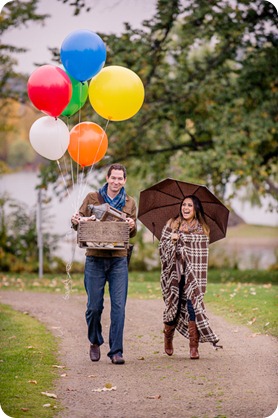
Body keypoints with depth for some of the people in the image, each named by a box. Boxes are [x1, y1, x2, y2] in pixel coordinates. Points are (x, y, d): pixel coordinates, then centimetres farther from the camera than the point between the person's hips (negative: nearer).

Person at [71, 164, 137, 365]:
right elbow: (80, 221, 7)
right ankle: (95, 342, 27)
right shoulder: (92, 198, 4)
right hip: (95, 259, -1)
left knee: (119, 307, -5)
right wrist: (75, 222, -16)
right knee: (94, 306, 3)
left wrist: (132, 226, -12)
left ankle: (116, 351, -1)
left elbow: (133, 233, 11)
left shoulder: (130, 203, 9)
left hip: (119, 260, 1)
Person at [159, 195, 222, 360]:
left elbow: (203, 255, 9)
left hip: (193, 274, 0)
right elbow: (162, 247, 3)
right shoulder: (171, 224, 6)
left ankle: (194, 347, -9)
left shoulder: (203, 230, 8)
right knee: (174, 306, 4)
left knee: (193, 305, -12)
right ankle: (168, 339, 31)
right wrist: (172, 240, -15)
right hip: (175, 273, 0)